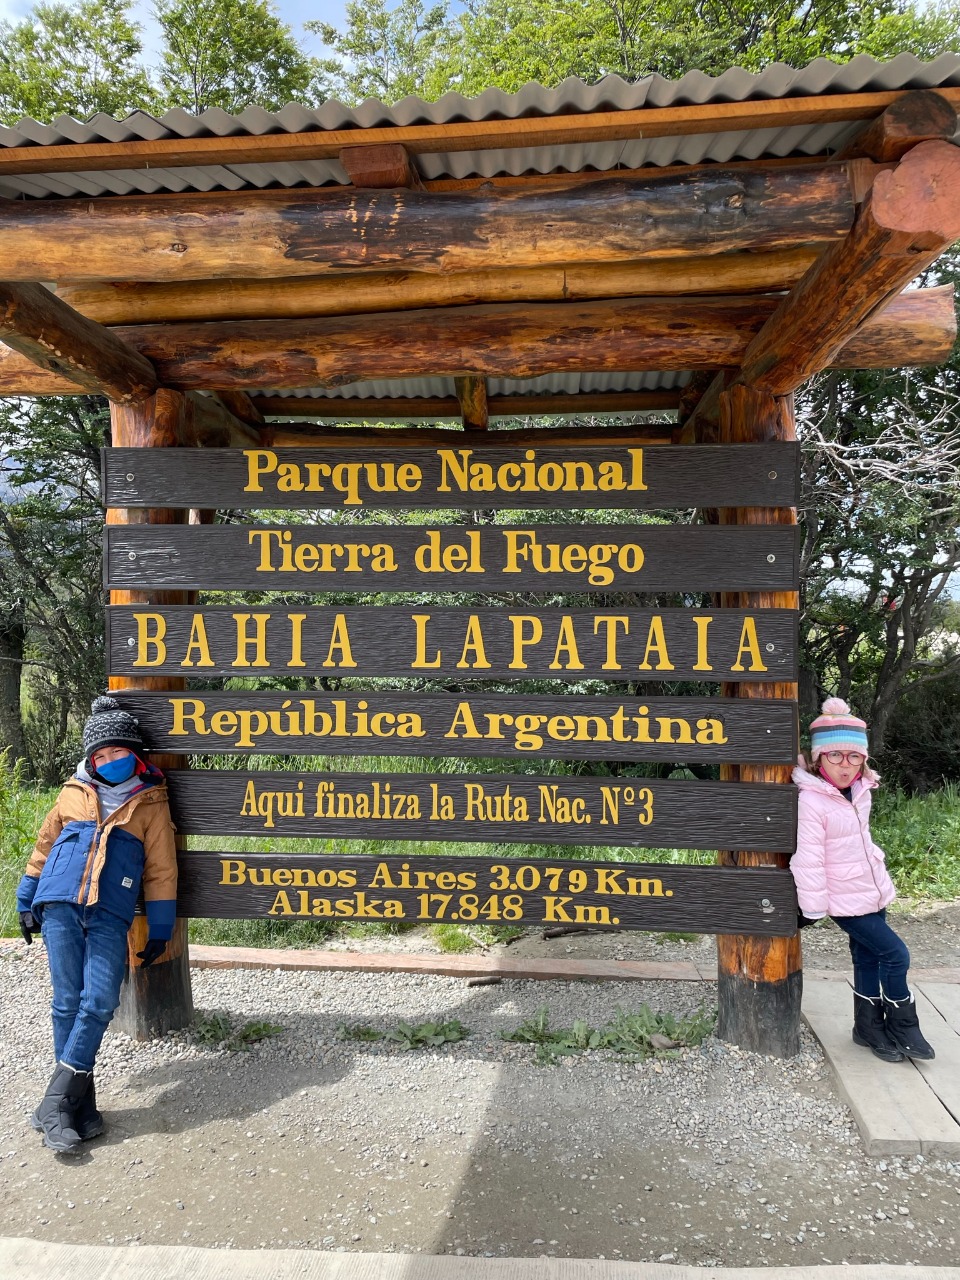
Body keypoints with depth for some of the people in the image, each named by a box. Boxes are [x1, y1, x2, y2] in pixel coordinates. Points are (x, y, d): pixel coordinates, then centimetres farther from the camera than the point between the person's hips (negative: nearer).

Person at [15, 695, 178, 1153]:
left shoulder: (151, 803, 6)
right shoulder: (74, 794, 11)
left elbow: (161, 870, 6)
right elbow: (43, 847, 21)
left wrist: (160, 930, 5)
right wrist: (26, 902, 20)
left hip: (111, 917, -1)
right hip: (60, 907, 1)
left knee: (99, 1003, -11)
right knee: (68, 1002, 0)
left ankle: (57, 1100, 2)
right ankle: (79, 1104, 10)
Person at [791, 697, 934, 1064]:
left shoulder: (861, 791, 1)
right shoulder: (812, 800, -24)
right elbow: (809, 858, -22)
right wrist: (814, 907, -19)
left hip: (873, 892, 7)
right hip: (846, 900, -7)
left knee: (868, 959, 15)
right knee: (895, 954, -6)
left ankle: (870, 1028, 30)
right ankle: (904, 1028, 14)